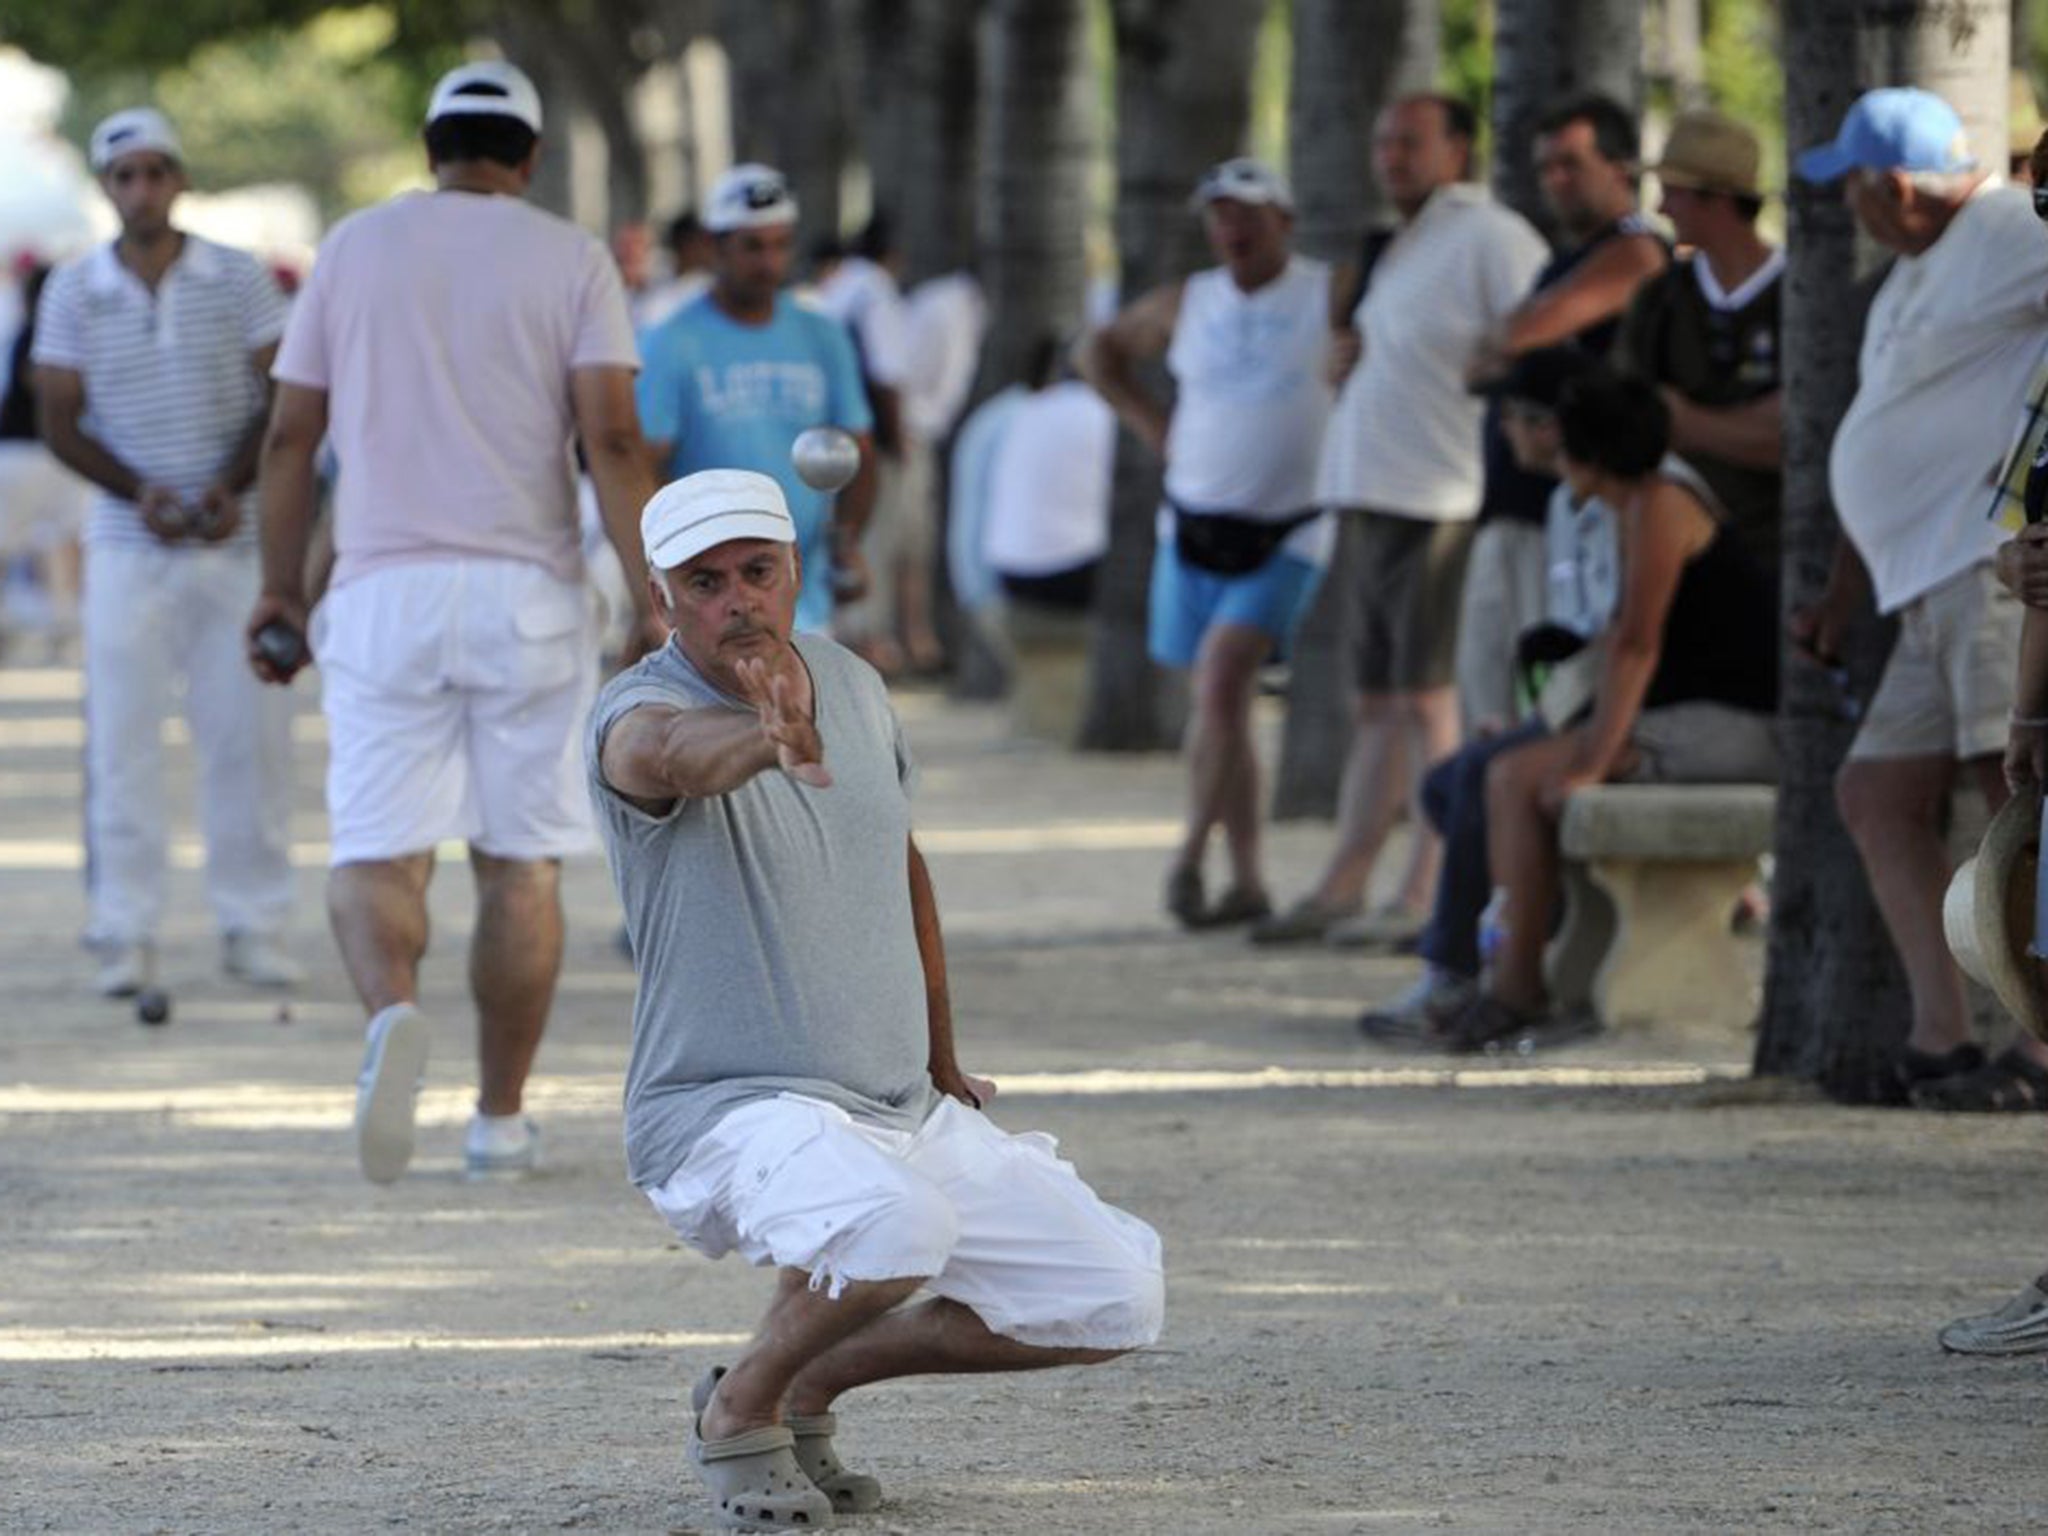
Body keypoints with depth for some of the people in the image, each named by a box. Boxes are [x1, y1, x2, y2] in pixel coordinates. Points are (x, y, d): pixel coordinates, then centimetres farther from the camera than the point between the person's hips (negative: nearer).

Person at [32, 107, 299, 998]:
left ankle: (253, 926, 9)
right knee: (122, 740, -3)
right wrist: (139, 492, -13)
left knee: (250, 733, 0)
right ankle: (126, 934, 1)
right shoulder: (73, 295, 2)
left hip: (237, 545, 0)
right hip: (129, 547, 0)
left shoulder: (239, 281, 2)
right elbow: (59, 422, 2)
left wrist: (231, 485, -14)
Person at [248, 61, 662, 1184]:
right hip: (526, 594, -1)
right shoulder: (569, 260, 3)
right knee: (520, 864, 9)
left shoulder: (353, 248, 9)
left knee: (377, 852, -1)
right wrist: (651, 606, -8)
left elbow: (291, 434, 8)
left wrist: (282, 587, 17)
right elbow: (612, 439, -8)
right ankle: (501, 1121, 11)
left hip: (382, 590, 1)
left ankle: (392, 1009, -32)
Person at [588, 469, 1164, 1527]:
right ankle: (740, 1411, -9)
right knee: (892, 1222, -39)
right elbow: (671, 752, -41)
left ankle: (814, 1380, 14)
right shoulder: (639, 712, -14)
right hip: (729, 1112, -7)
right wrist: (763, 738, -64)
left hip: (906, 1113, 7)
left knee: (1115, 1302, -1)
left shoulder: (854, 686, 8)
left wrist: (941, 1063, 27)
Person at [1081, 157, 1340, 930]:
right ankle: (1246, 880, 14)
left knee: (1220, 678, -21)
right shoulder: (1186, 303, 8)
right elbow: (1100, 351, 22)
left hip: (1285, 537, -5)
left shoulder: (1331, 297, -4)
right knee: (1221, 704, 7)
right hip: (1194, 530, 5)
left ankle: (1190, 854, -14)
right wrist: (1149, 422, 9)